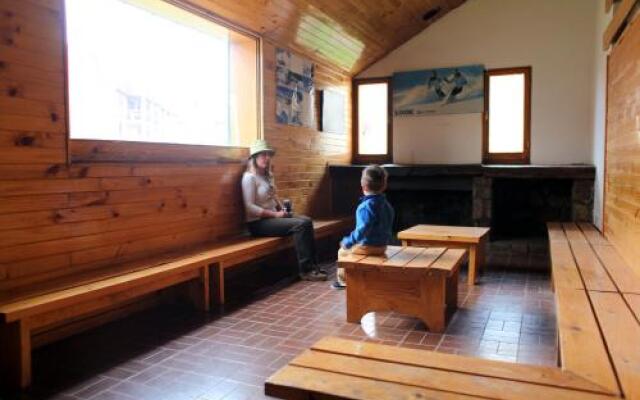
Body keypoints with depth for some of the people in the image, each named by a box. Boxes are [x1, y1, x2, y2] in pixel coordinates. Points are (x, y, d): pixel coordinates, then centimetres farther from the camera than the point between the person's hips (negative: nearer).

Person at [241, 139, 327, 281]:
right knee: (300, 225, -23)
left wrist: (282, 209, 4)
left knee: (306, 220, -12)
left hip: (272, 217, 8)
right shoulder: (249, 177, -12)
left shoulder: (268, 176, 15)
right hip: (258, 223, -8)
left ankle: (312, 265, -10)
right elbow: (249, 207, -19)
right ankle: (305, 270, -17)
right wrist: (275, 214, -18)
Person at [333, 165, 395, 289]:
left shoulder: (366, 206, -23)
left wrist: (348, 242, -19)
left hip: (368, 247, -9)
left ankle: (342, 279, 28)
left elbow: (363, 229, -30)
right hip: (382, 246, 9)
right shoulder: (387, 205, 5)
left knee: (342, 251, 15)